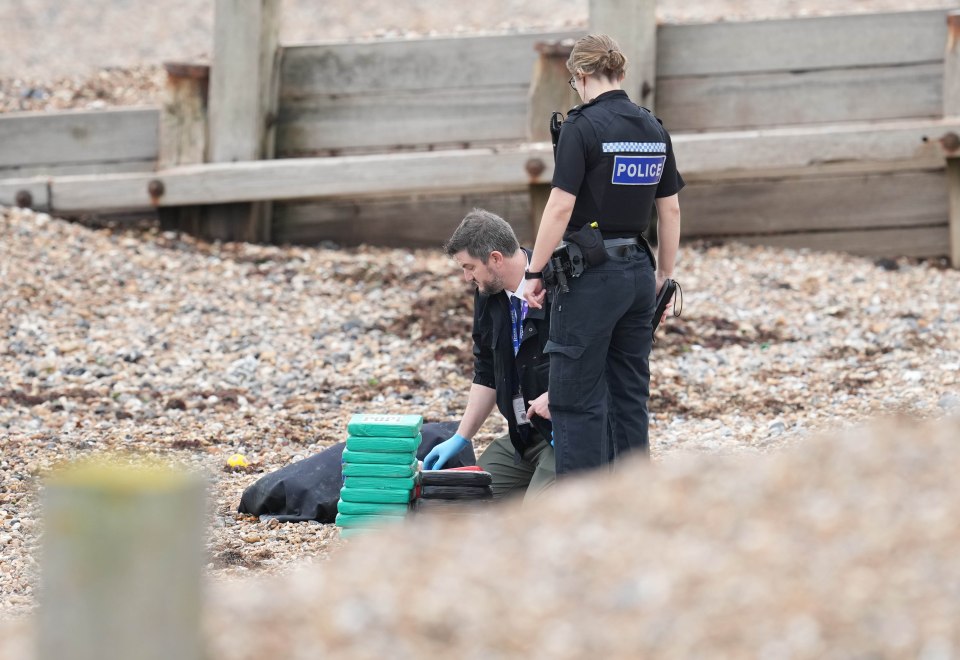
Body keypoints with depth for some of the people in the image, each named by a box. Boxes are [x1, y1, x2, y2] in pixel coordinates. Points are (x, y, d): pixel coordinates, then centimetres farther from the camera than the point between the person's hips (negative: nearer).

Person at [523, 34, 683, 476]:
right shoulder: (654, 130, 8)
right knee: (629, 395, 12)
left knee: (576, 398, -1)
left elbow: (561, 207, -15)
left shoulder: (583, 127, -13)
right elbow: (670, 210, 12)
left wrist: (535, 273, -8)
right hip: (637, 271, 7)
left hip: (591, 274, -7)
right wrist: (664, 274, 21)